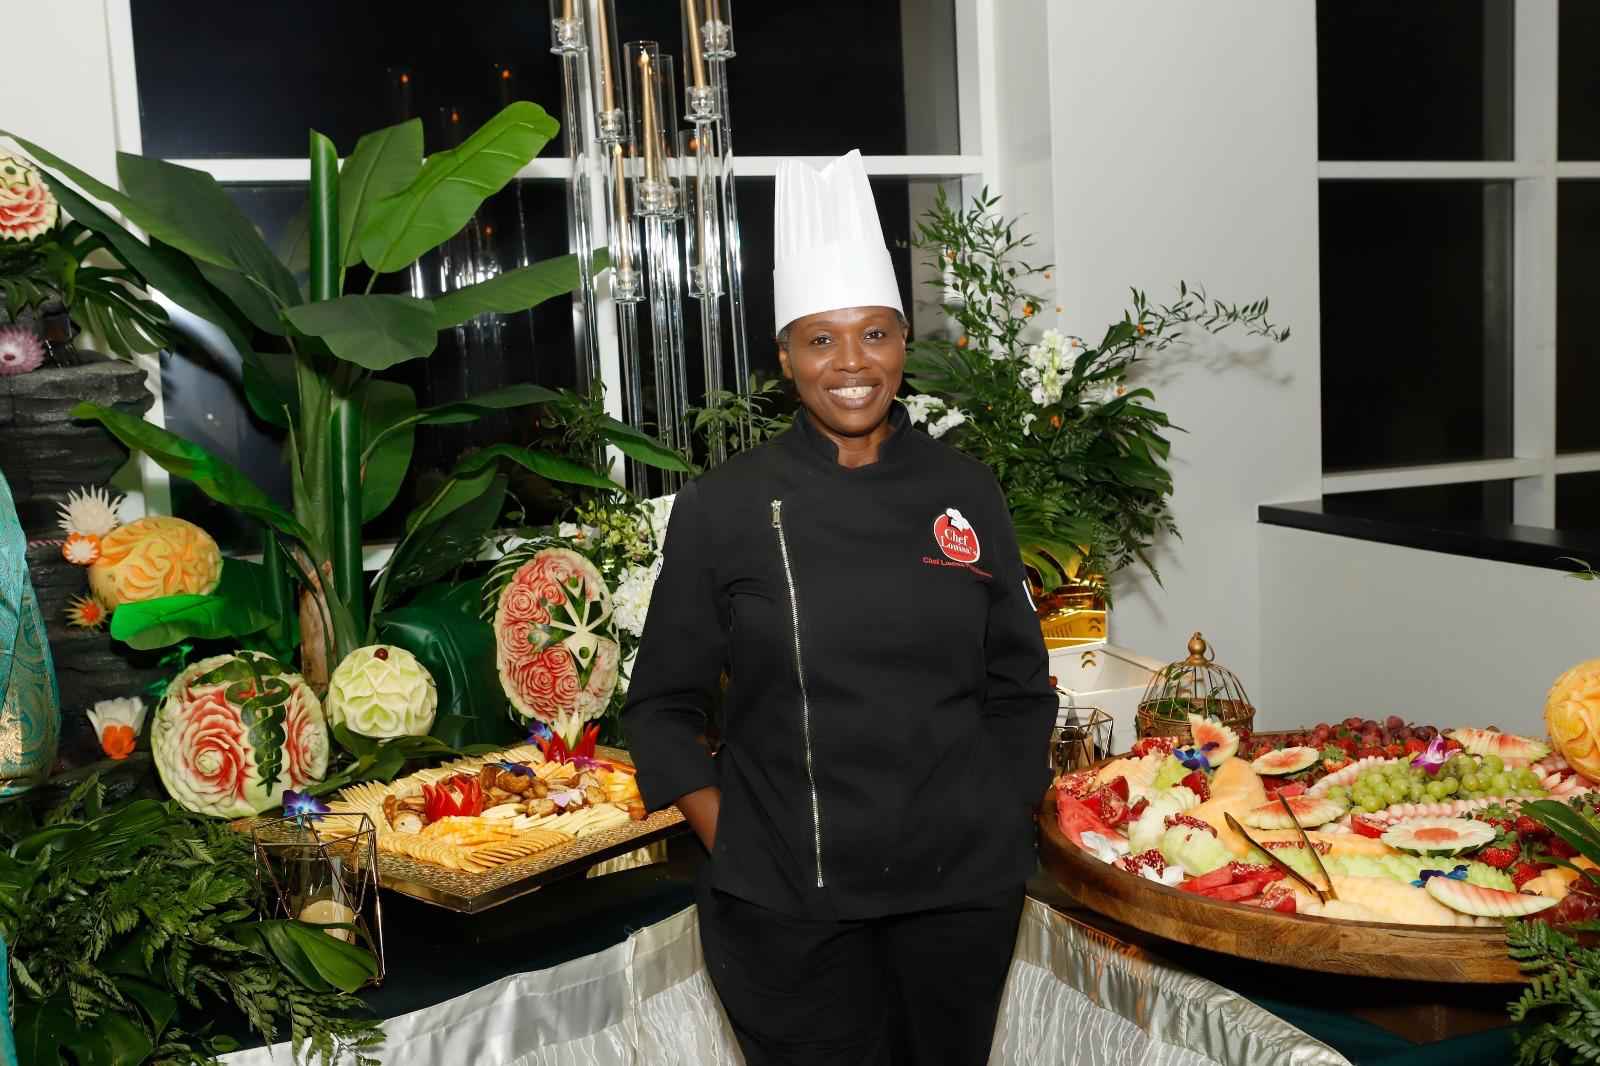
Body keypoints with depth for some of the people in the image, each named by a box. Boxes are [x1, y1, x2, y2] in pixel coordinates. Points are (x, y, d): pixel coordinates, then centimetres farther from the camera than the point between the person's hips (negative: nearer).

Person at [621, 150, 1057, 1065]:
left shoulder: (965, 493, 1)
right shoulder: (722, 510, -6)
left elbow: (1020, 687, 8)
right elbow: (663, 706, 1)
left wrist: (1003, 823, 1)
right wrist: (733, 844, -6)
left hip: (964, 888, 2)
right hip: (787, 905, -2)